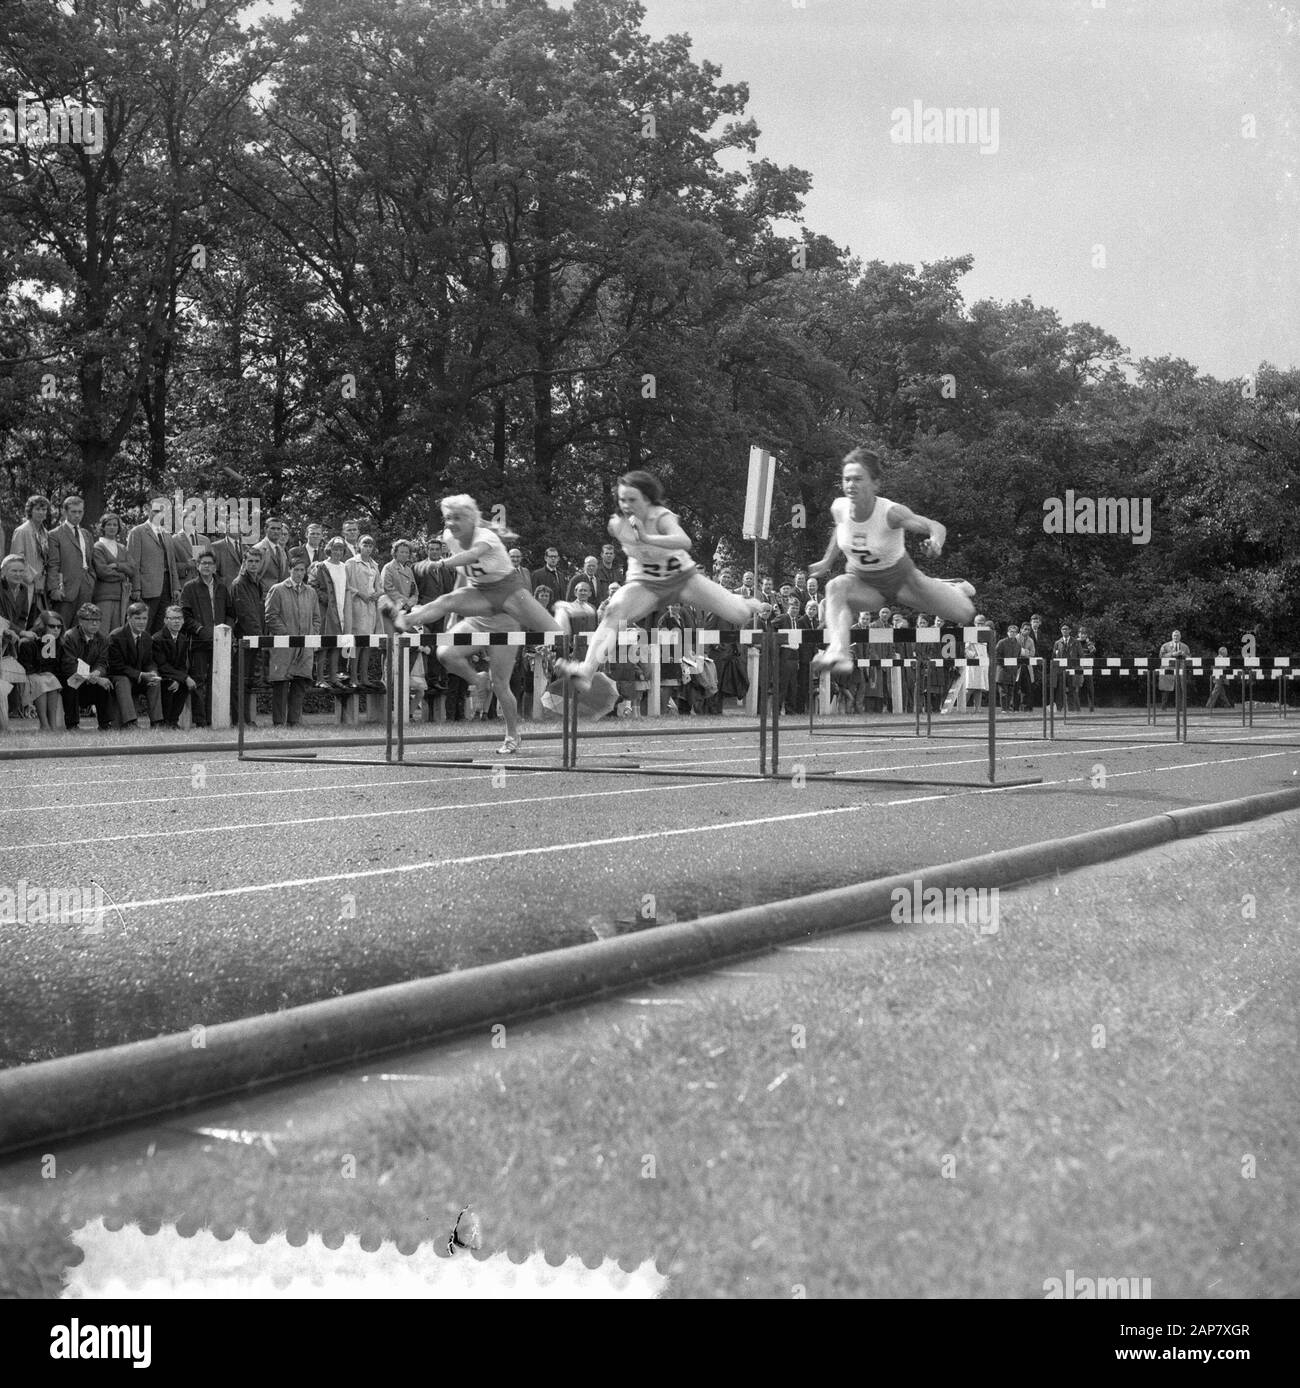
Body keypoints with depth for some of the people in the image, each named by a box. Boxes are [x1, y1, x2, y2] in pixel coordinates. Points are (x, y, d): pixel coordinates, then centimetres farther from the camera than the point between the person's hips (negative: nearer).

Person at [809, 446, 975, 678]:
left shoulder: (891, 512, -32)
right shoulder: (839, 508, -18)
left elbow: (936, 527, -35)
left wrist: (936, 541, -57)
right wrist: (827, 561, 10)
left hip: (900, 578, -2)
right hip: (863, 583, 2)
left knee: (965, 615, 4)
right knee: (836, 587, -34)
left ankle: (956, 588, 43)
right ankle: (839, 652, -51)